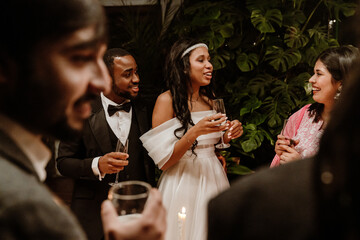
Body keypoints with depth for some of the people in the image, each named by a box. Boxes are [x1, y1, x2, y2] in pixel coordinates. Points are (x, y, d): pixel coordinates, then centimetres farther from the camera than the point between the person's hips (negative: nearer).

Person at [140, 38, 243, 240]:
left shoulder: (210, 99, 9)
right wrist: (194, 132, -27)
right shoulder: (167, 100, -10)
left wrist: (228, 136, -2)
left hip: (213, 179, 6)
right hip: (184, 183, -6)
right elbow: (163, 161, -14)